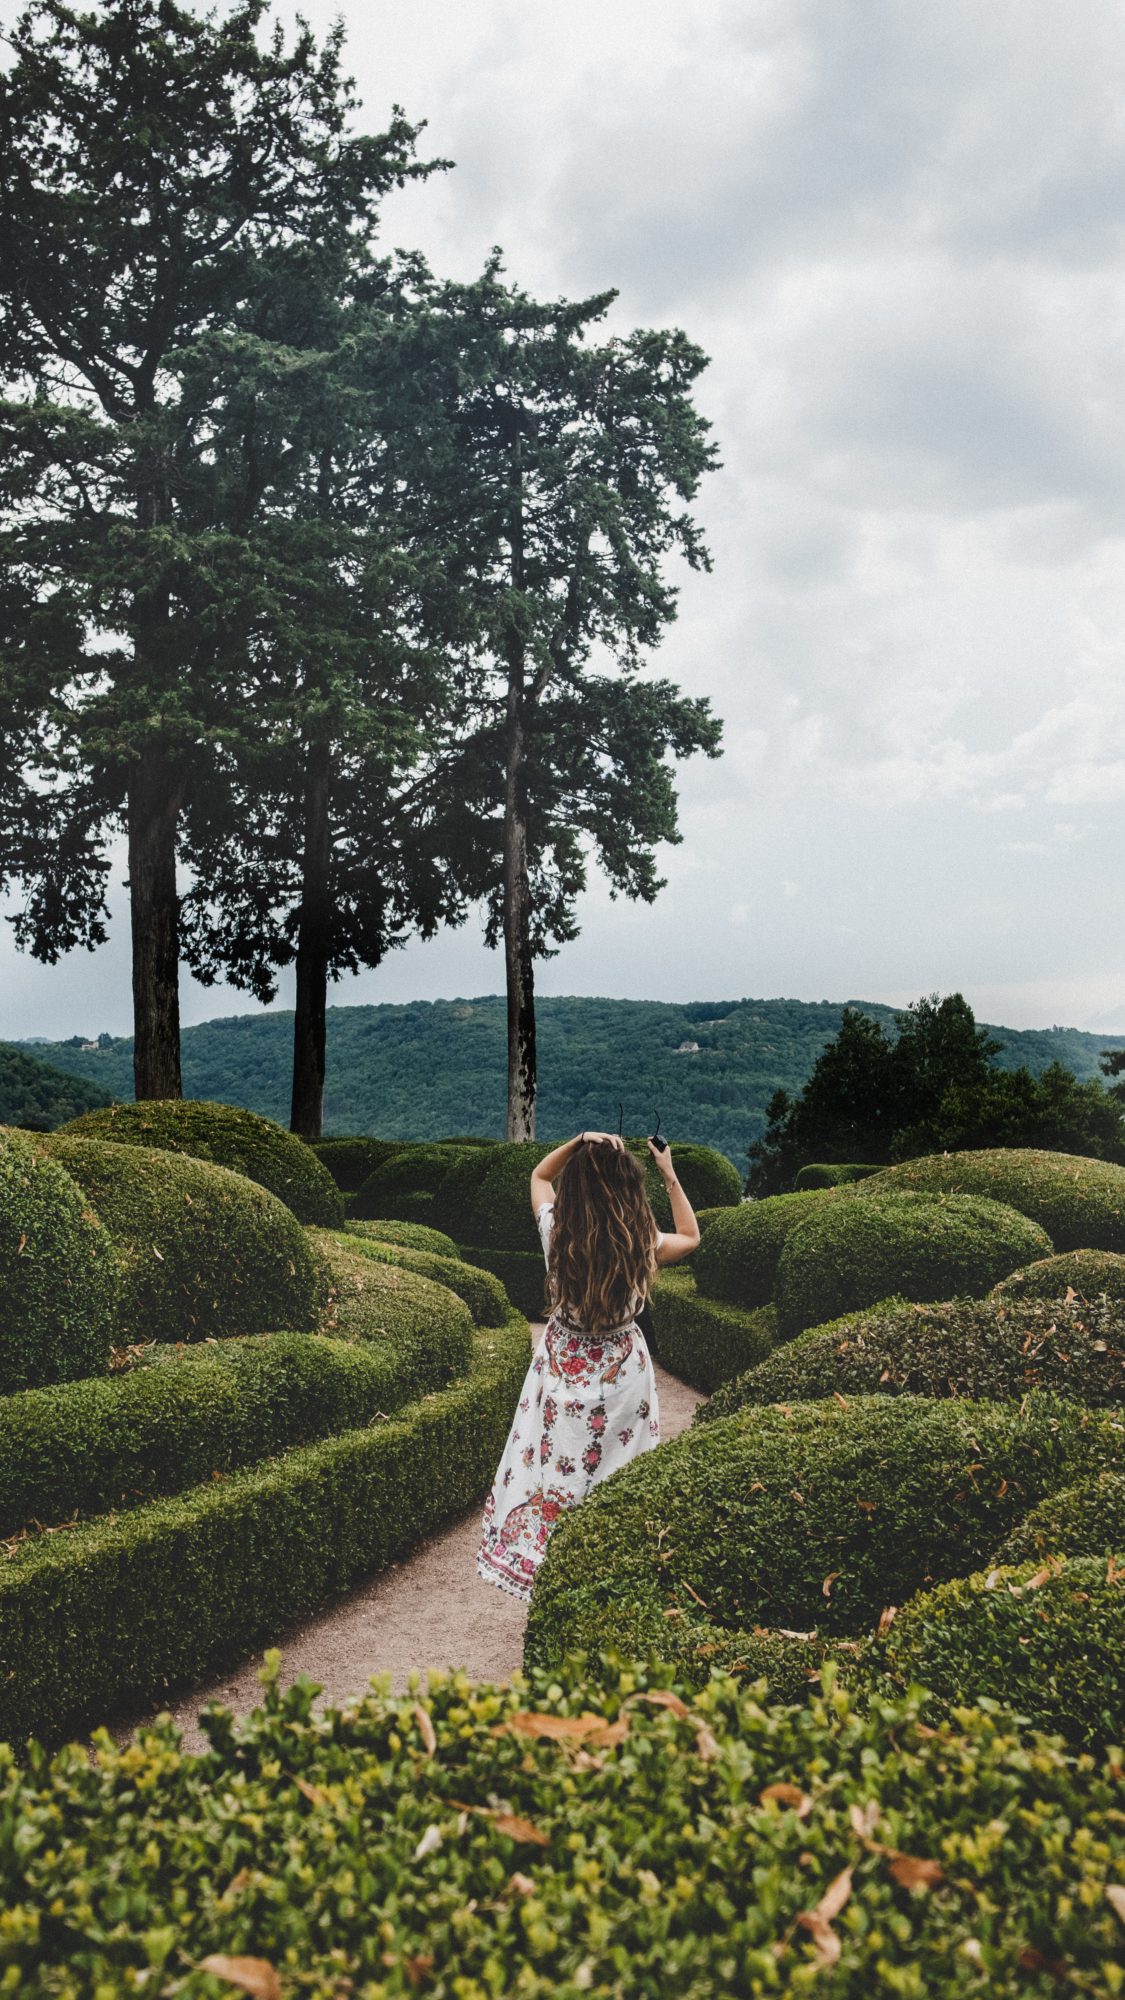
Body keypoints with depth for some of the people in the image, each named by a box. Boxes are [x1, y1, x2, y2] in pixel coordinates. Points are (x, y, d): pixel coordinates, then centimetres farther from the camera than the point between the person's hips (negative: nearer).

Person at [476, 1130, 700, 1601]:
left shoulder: (557, 1232, -17)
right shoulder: (642, 1243, -18)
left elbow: (539, 1176, 5)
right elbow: (690, 1235, 6)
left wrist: (578, 1143, -8)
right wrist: (670, 1176, 5)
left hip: (562, 1370, 1)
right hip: (621, 1373, -1)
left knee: (554, 1471, 14)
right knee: (617, 1479, 13)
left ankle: (538, 1559, 27)